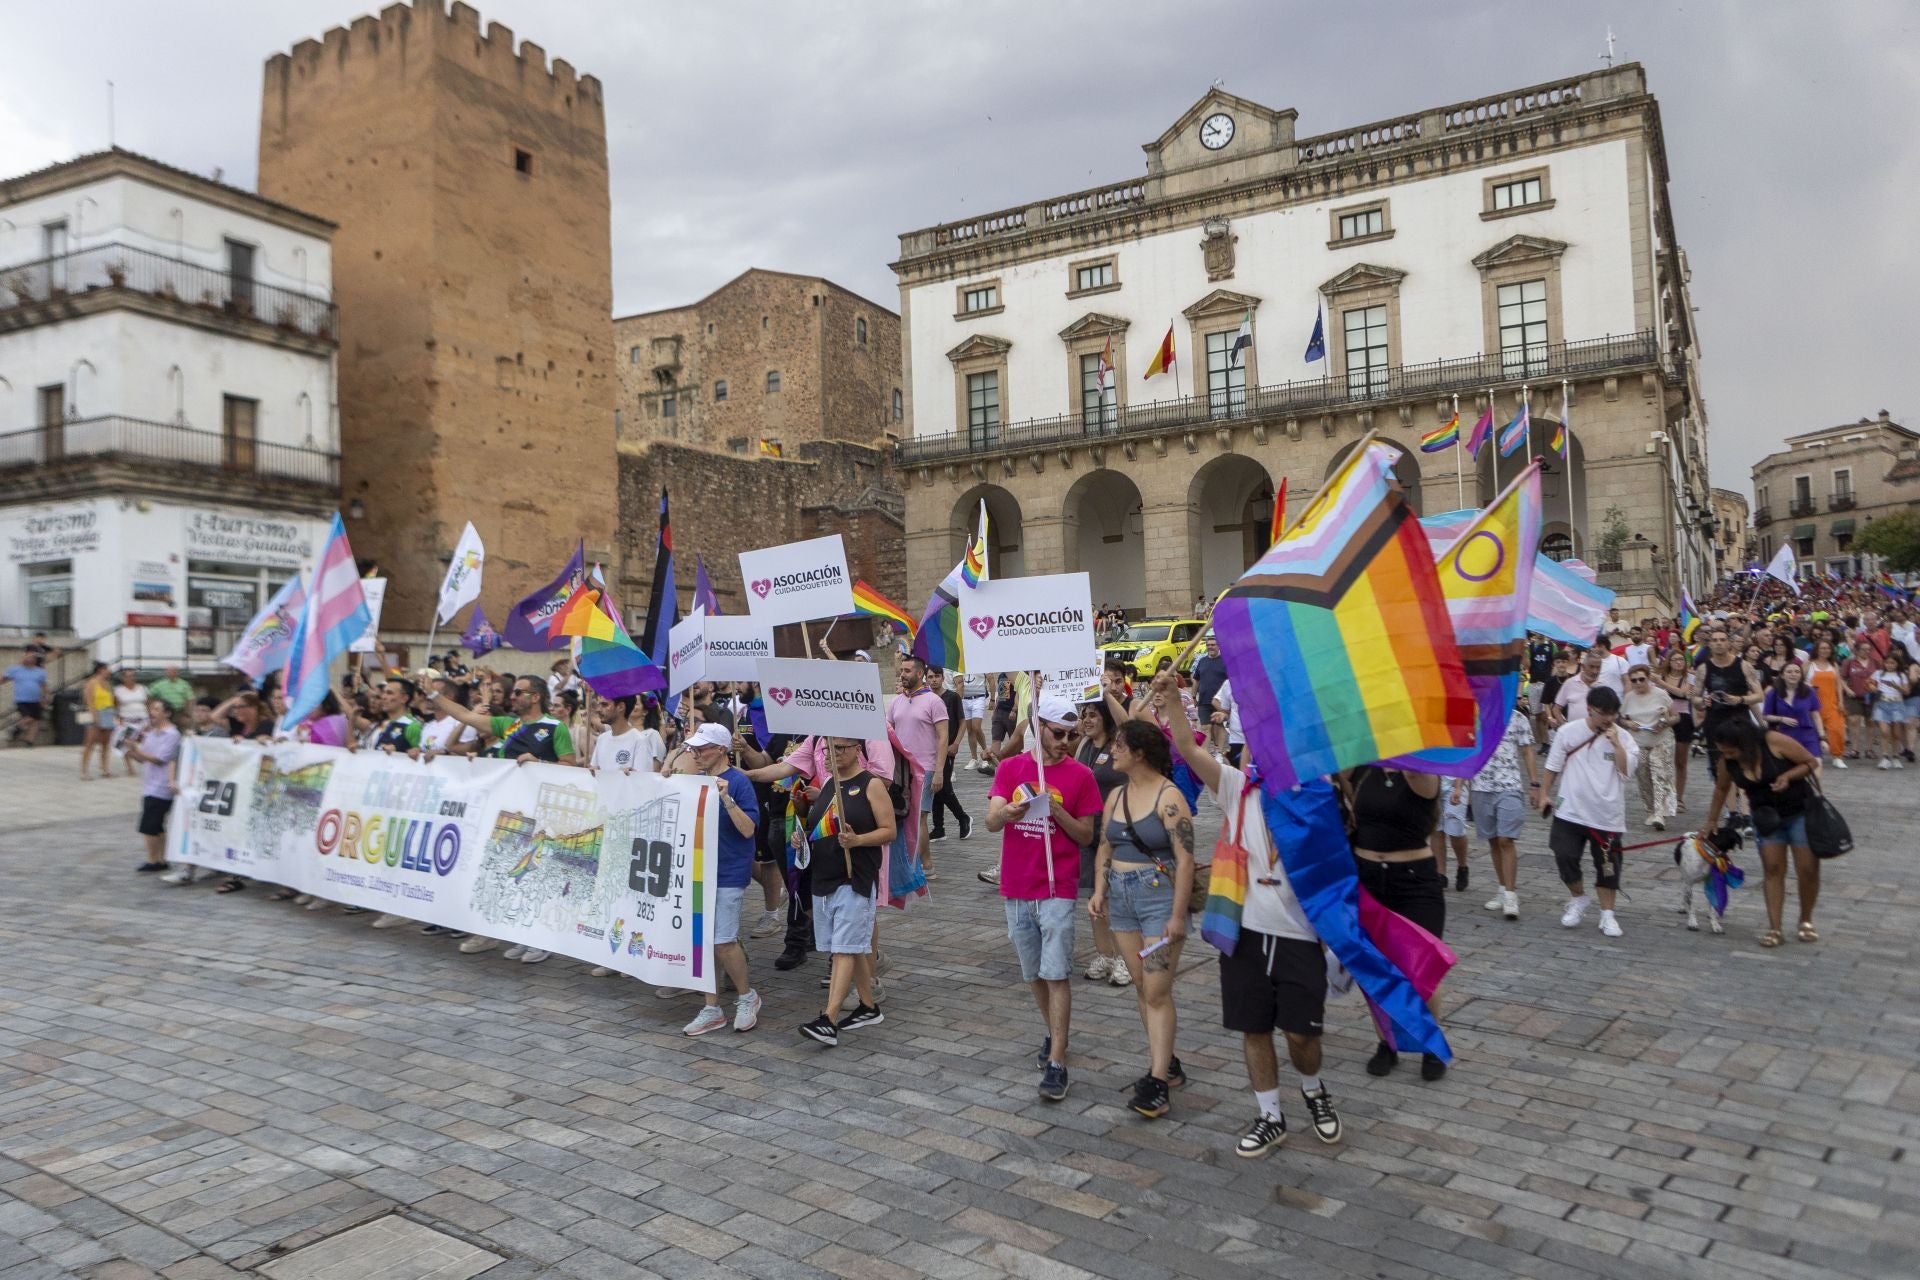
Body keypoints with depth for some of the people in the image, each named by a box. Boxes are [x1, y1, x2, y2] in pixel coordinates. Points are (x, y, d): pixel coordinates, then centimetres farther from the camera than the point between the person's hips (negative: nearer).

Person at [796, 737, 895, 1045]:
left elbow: (889, 831, -9)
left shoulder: (871, 785, -7)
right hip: (824, 878, 7)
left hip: (856, 879, -7)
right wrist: (801, 838, 3)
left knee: (844, 949, -10)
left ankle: (828, 1020, -15)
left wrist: (857, 840, -25)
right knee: (853, 947, 14)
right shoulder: (828, 784, 14)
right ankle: (869, 1007, 26)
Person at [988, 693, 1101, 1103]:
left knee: (1055, 974, -7)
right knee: (1034, 974, 15)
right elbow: (991, 821, -8)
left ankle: (1057, 1062, -4)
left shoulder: (1080, 776, -3)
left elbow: (1086, 835, -1)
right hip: (1015, 889, 3)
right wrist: (1008, 812, -32)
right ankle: (1054, 1034, 36)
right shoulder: (1010, 768, 2)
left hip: (1057, 890, -3)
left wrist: (1058, 810, -19)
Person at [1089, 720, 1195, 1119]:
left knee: (1157, 992, -7)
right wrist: (1099, 891, 4)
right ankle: (1167, 1063, 24)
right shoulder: (1115, 795, 9)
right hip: (1120, 897, 7)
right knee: (1142, 986, 12)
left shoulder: (1169, 796, -13)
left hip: (1158, 896, -7)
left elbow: (1185, 859, -15)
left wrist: (1178, 915, -17)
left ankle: (1157, 1083, -4)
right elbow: (1105, 847, 16)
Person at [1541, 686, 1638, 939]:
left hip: (1607, 815, 0)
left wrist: (1615, 743, -18)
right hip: (1570, 810, 0)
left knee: (1607, 865, 7)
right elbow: (1554, 765, 7)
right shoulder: (1568, 732, -2)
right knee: (1565, 857, -4)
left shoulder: (1623, 738, -2)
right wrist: (1545, 793, 6)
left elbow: (1626, 771, -14)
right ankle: (1578, 899, 22)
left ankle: (1607, 914, 22)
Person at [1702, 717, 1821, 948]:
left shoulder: (1774, 742, -24)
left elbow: (1811, 762, -12)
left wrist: (1788, 776, -29)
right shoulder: (1728, 761, -9)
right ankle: (1774, 928, -2)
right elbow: (1721, 789, 10)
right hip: (1766, 816, 3)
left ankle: (1806, 921, 20)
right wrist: (1711, 821, 16)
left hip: (1799, 810, -3)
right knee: (1772, 869, -3)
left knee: (1808, 869, -1)